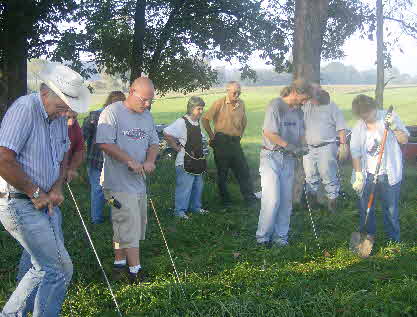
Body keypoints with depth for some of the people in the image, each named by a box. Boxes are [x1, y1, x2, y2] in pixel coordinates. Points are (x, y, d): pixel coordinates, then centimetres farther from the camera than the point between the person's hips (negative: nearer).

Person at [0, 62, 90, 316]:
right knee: (61, 270, -7)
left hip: (45, 202, 9)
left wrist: (57, 187, 4)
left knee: (45, 267, 17)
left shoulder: (60, 117, 8)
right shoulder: (25, 108, -18)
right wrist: (35, 193, -15)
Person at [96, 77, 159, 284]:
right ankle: (135, 271, 1)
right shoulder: (112, 112, -12)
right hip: (119, 183, -8)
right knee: (129, 227, -7)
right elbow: (105, 143, -20)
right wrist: (129, 161, -21)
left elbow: (154, 142, 17)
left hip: (139, 181, 8)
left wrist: (150, 160, -4)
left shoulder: (147, 116, 13)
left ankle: (119, 262, 29)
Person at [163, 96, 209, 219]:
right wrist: (177, 147, -19)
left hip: (198, 161, 8)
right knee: (184, 187, -2)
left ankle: (196, 207, 32)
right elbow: (167, 133, -27)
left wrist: (200, 151, 14)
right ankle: (180, 210, 10)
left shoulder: (197, 122, 9)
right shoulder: (182, 122, -17)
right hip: (185, 162, -8)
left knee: (198, 186, 17)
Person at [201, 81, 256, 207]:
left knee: (243, 170, 0)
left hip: (235, 142, 4)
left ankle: (250, 198, 4)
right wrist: (211, 135, -1)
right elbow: (205, 119, -3)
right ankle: (225, 199, 15)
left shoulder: (241, 104, 10)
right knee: (222, 172, 5)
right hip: (221, 141, -4)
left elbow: (244, 122, 24)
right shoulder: (219, 103, -5)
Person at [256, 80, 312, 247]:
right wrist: (290, 146, -18)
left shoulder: (298, 111, 12)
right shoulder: (276, 106, -11)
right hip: (271, 157, -7)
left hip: (288, 159, 7)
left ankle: (281, 236, 18)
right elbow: (269, 133, -17)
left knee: (286, 200, 8)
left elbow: (301, 134, 20)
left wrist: (301, 147, -1)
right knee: (272, 199, -11)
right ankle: (263, 236, 2)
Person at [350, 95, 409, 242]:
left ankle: (394, 241, 22)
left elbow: (404, 140, -4)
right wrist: (358, 175, -6)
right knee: (365, 209, 8)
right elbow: (355, 153, 0)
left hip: (389, 174, -2)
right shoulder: (358, 127, 2)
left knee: (391, 209, 7)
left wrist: (393, 127, -20)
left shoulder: (390, 117, -3)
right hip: (367, 174, 2)